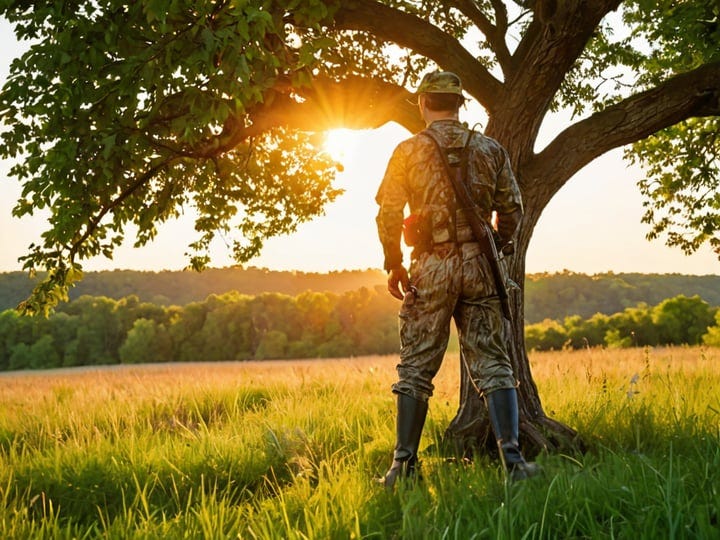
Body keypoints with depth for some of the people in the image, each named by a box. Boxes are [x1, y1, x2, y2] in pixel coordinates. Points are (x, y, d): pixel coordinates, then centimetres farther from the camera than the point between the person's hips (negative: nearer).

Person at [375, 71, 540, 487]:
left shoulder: (409, 151, -1)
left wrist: (394, 266, 6)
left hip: (430, 267, -2)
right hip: (479, 265, 2)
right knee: (492, 364, 5)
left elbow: (389, 215, -5)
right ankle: (513, 458, -3)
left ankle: (405, 464, 8)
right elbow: (511, 210, 8)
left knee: (417, 367, 6)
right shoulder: (490, 150, 6)